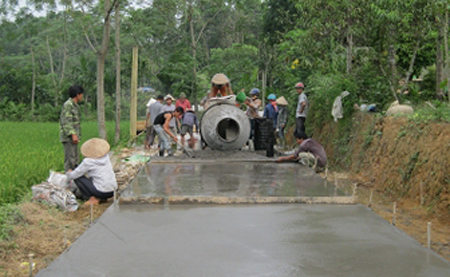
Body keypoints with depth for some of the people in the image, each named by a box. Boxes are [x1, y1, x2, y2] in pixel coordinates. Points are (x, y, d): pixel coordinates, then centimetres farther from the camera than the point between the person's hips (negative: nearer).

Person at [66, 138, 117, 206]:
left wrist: (69, 174, 20)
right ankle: (98, 198, 12)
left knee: (77, 177, 4)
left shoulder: (88, 162, -13)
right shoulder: (106, 157, 3)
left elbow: (74, 175, -4)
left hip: (101, 192, -6)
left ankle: (92, 198, 0)